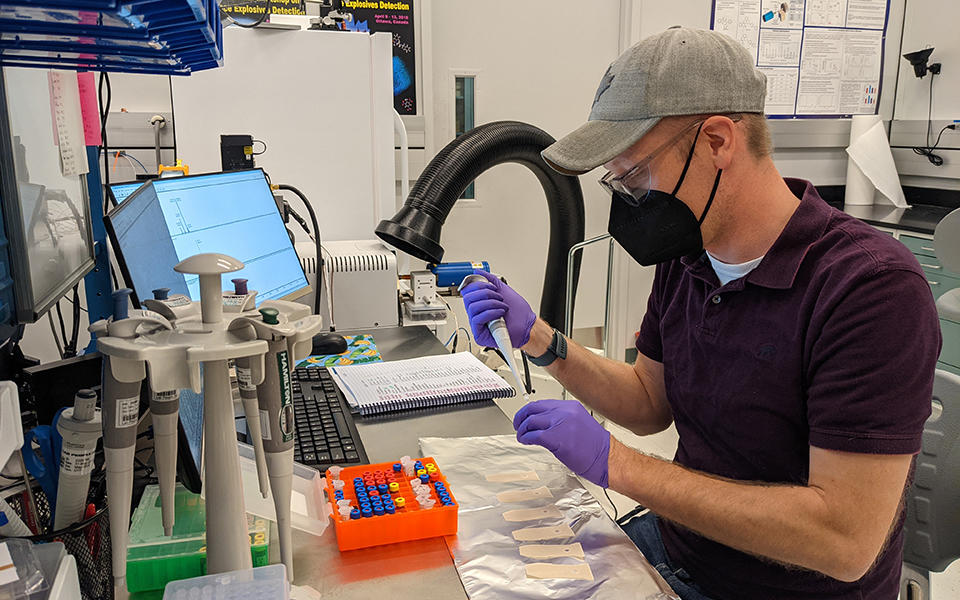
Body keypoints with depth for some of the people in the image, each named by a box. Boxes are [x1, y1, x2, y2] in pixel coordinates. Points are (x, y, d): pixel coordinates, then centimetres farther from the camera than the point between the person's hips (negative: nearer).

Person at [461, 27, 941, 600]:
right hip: (674, 545, 6)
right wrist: (540, 340, -6)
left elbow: (845, 541, -28)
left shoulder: (873, 287, -25)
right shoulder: (685, 257, -2)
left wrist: (613, 462, -28)